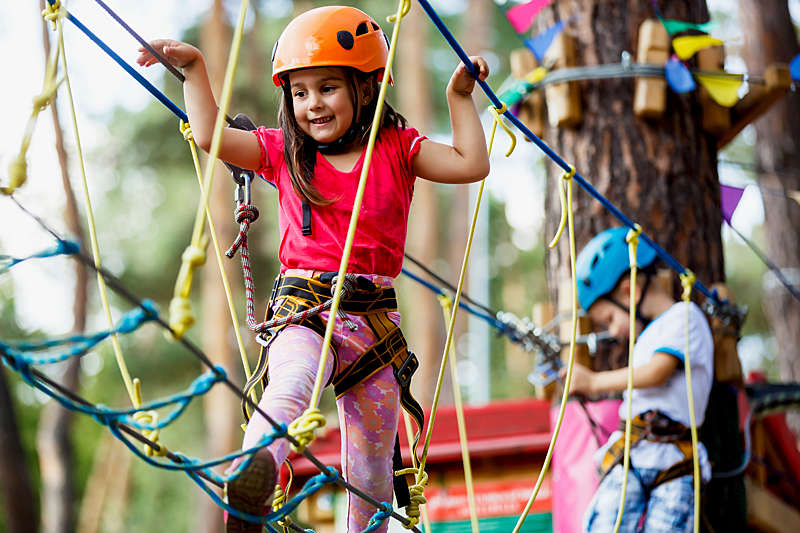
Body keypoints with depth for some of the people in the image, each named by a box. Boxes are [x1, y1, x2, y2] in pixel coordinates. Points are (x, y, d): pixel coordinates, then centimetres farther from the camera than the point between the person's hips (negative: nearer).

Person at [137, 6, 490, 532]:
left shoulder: (397, 148, 9)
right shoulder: (283, 152, 9)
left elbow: (472, 165, 2)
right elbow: (210, 135, 2)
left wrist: (460, 97, 2)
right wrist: (195, 68, 1)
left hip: (375, 318, 2)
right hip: (304, 310, -2)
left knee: (371, 466, 5)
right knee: (293, 376, -39)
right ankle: (252, 477, -65)